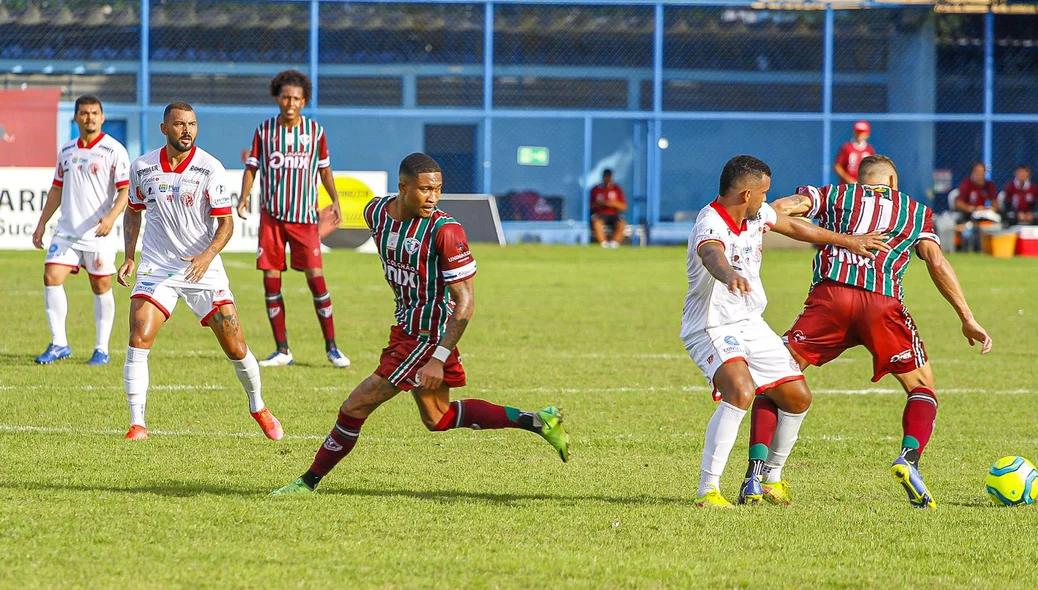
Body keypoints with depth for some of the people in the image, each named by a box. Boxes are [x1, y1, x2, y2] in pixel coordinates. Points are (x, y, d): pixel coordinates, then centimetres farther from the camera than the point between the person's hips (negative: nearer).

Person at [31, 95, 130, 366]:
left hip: (99, 234, -5)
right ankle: (59, 343, -1)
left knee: (101, 287, 2)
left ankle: (102, 349, 11)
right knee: (51, 277, -8)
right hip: (67, 231, 5)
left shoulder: (114, 150, -6)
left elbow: (125, 190, -11)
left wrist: (111, 217, -27)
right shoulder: (66, 151, 12)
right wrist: (42, 223, 17)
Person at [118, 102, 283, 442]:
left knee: (235, 347, -1)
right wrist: (129, 256, 4)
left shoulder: (210, 169, -9)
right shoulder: (142, 168, -1)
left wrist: (208, 255, -26)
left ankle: (258, 407, 25)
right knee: (139, 339, -17)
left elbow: (226, 223, -8)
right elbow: (133, 211, 16)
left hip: (203, 269, -1)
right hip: (157, 267, 1)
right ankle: (137, 424, -11)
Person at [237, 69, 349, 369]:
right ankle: (282, 350, 7)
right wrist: (244, 196, -10)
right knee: (270, 279, -1)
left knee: (315, 277, -8)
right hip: (271, 215, 1)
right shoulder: (264, 131, 3)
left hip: (304, 216, -1)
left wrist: (335, 201, 5)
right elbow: (252, 167, 5)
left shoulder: (315, 131, 3)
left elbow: (324, 168, 13)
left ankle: (331, 346, 1)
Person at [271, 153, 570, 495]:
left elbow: (465, 302, -23)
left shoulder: (445, 231, -23)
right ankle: (537, 422, 25)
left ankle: (309, 482, 14)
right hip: (406, 327, 9)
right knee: (437, 419, 20)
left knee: (356, 407, -3)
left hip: (429, 337, -9)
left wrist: (438, 359, -27)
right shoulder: (377, 212, -2)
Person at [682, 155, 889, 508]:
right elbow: (713, 257, -50)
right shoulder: (711, 225, -26)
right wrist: (730, 276, -73)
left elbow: (793, 227, 21)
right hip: (711, 329, -9)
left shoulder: (757, 214, 2)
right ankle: (708, 490, -30)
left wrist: (846, 241, 29)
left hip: (751, 325, 9)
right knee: (741, 391, -33)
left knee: (798, 397, 8)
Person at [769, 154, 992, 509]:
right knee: (922, 389, 17)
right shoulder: (916, 212, 24)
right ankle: (909, 458, -11)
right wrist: (967, 319, 10)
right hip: (883, 304, 0)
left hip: (829, 294, 0)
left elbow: (782, 208, 7)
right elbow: (937, 263, 11)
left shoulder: (835, 196, 24)